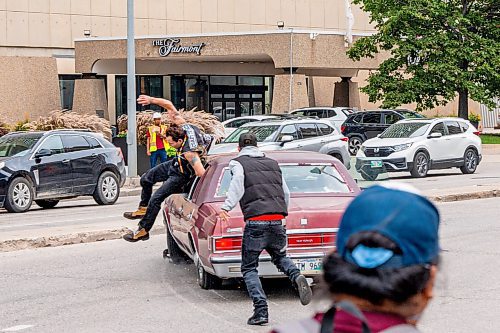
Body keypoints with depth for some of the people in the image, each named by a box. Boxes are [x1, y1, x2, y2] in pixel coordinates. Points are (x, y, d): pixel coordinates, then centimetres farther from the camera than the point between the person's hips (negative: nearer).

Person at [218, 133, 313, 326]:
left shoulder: (238, 163, 8)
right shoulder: (273, 164, 22)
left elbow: (237, 184, -13)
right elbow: (286, 194, 22)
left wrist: (226, 207, -22)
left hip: (255, 221, -4)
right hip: (277, 221, 4)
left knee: (249, 268, 8)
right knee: (280, 257, 27)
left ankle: (261, 310, -6)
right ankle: (296, 277, -5)